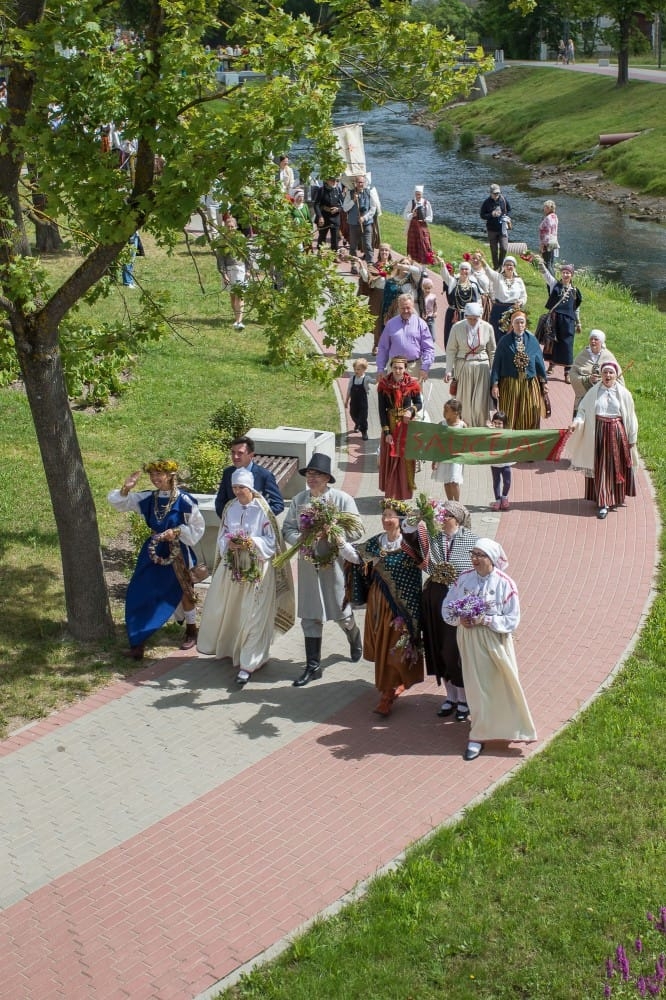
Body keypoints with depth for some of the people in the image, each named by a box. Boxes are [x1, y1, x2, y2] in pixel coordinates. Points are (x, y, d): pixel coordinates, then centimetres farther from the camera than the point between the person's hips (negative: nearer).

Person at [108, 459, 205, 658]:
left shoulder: (184, 500, -15)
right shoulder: (147, 498, -3)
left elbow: (198, 528, -9)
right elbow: (117, 501, 0)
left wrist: (177, 532, -21)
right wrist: (126, 489, -19)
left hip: (177, 552, -4)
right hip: (153, 552, 4)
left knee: (184, 591, 13)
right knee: (140, 593, 0)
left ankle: (191, 632, 35)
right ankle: (138, 642, 7)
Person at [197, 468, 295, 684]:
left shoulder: (262, 509, -9)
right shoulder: (230, 508, 5)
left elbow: (272, 541, -7)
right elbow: (221, 537, 9)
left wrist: (252, 543, -22)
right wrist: (228, 544, -12)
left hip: (257, 569, -5)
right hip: (232, 566, 5)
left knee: (253, 616, -4)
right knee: (226, 610, 12)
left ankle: (248, 663, 1)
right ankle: (228, 648, 35)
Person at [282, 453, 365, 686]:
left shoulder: (342, 499, -8)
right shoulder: (299, 500, 2)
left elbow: (356, 530, -11)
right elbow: (287, 528, 5)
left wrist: (329, 534, -23)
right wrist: (299, 539, -16)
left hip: (335, 563, -3)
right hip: (308, 563, 3)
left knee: (342, 612, 11)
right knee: (310, 616, 4)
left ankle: (355, 640, 45)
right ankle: (313, 666, 12)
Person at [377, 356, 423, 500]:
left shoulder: (412, 384, -6)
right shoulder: (384, 384, -7)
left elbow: (419, 403, 6)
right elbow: (382, 410, -6)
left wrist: (411, 411, -18)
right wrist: (386, 432, -11)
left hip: (407, 425, 0)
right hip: (390, 425, 0)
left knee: (406, 459, 4)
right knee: (389, 459, 5)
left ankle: (405, 493, 16)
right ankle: (390, 493, 18)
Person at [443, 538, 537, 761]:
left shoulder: (505, 584, -12)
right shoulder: (464, 578, -2)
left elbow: (512, 620, -11)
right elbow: (447, 607, 6)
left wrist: (486, 620, -22)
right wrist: (459, 619, -13)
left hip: (495, 641, -2)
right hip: (469, 641, 2)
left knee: (500, 686, 5)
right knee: (476, 687, 9)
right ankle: (478, 735, 23)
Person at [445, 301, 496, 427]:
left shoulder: (487, 328, -4)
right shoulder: (457, 327, -6)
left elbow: (492, 352, 5)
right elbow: (451, 350, -1)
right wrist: (449, 370, -6)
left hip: (482, 368, 0)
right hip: (463, 368, 0)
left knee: (480, 402, -3)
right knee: (464, 402, 4)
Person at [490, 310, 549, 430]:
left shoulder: (532, 340, 5)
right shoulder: (505, 341, -1)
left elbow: (539, 362, 9)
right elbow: (497, 363, -1)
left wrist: (544, 381, 8)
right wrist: (494, 384, -6)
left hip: (529, 385, 2)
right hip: (510, 385, -2)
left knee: (530, 419, 3)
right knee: (509, 419, 1)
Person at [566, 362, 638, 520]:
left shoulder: (624, 394, -2)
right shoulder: (593, 392, -1)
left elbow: (630, 418, 2)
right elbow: (583, 409, 0)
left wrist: (632, 439, 4)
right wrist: (577, 423, -21)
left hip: (617, 433, 0)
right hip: (598, 433, 0)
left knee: (616, 467, 5)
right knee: (600, 468, 4)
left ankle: (614, 499, 16)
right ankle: (603, 503, 13)